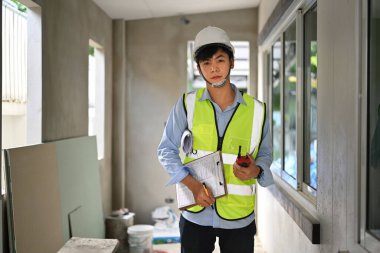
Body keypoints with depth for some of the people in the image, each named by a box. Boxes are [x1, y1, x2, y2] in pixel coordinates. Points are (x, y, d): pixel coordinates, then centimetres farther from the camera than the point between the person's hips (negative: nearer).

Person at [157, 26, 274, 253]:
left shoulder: (256, 110, -1)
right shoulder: (187, 104, -3)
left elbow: (265, 153, 11)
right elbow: (167, 150, 1)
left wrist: (256, 170, -13)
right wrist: (193, 185, -12)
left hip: (239, 215, 1)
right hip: (196, 213, 0)